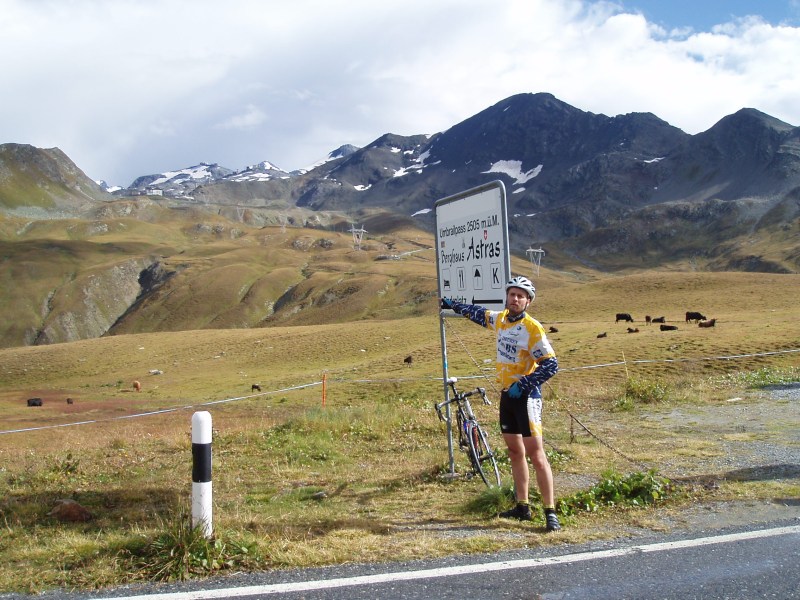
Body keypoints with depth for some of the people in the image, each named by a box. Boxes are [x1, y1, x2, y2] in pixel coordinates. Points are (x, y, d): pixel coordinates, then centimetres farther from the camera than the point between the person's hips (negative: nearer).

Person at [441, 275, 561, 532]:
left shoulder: (532, 328, -15)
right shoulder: (500, 319, 7)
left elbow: (551, 364, -18)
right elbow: (479, 313, 29)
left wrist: (523, 385, -22)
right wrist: (454, 305, 41)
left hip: (526, 395, -8)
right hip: (507, 394, 8)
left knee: (536, 453, -11)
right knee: (514, 451, 12)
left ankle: (550, 512, -8)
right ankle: (522, 507, 21)